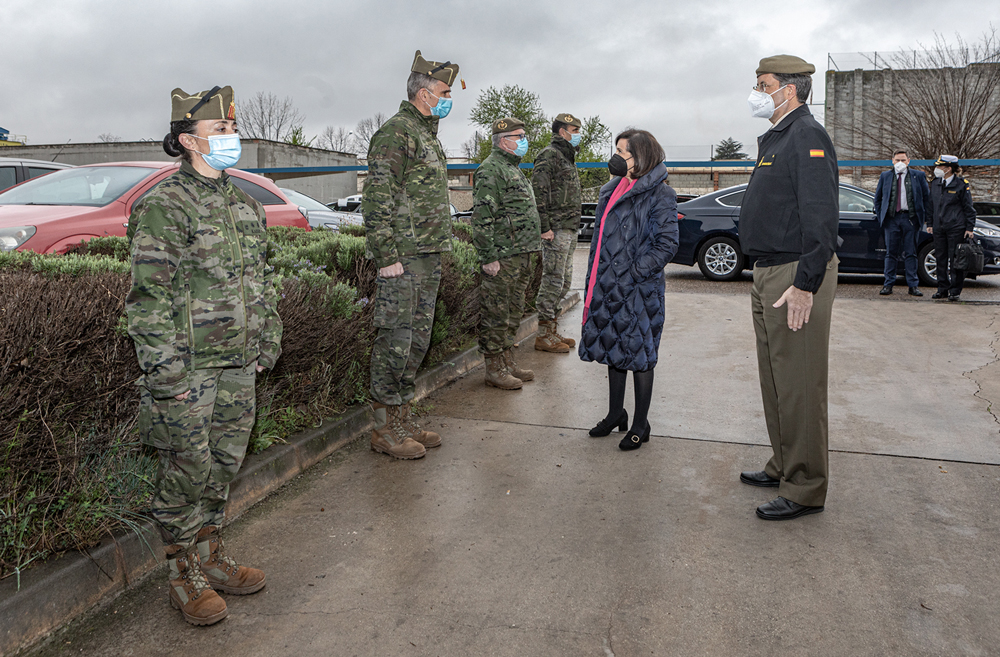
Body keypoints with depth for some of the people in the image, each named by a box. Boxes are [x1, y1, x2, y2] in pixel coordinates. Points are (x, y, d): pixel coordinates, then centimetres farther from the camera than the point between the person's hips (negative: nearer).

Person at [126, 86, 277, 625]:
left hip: (239, 364, 7)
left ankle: (210, 555, 31)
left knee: (224, 464, 15)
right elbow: (149, 295, -15)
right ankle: (185, 576, 19)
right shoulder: (163, 205, -11)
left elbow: (260, 277, 20)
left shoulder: (243, 204, 13)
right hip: (188, 367, -7)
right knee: (187, 471, 2)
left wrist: (268, 339, 16)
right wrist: (164, 371, -18)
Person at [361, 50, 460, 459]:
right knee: (395, 338, -5)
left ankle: (403, 417, 23)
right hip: (404, 257, -10)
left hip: (430, 256, 10)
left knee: (418, 338, 12)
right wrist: (387, 256, -20)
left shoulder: (428, 134, 21)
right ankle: (385, 428, 5)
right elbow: (377, 199, -17)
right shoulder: (396, 133, -9)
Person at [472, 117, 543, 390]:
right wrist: (489, 257, -21)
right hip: (502, 257, -10)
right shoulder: (490, 170, -10)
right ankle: (494, 369, 4)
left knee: (513, 312, 14)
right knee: (496, 314, -3)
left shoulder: (515, 168, 21)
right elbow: (482, 218, -17)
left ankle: (507, 363, 23)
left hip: (521, 255, 10)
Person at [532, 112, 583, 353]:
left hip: (569, 231, 10)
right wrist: (545, 227, -22)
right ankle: (544, 335, -1)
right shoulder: (549, 155, -10)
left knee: (564, 281, 13)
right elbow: (538, 192, -18)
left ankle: (552, 330, 21)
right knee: (553, 281, -7)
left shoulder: (568, 157, 21)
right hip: (556, 230, -10)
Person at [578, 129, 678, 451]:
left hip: (638, 291, -7)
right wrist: (595, 280, 14)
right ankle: (615, 413, 31)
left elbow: (666, 245, -15)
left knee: (639, 354, 2)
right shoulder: (612, 190, 14)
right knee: (613, 350, 16)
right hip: (608, 289, 7)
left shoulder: (659, 194, -10)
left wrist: (631, 275, -18)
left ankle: (640, 425, 16)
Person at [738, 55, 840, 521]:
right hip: (769, 274, 10)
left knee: (799, 386, -4)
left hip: (796, 277, -10)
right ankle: (784, 467, 31)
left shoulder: (806, 136, -13)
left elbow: (821, 216, -21)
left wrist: (805, 283, -25)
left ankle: (805, 490, 7)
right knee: (775, 380, 17)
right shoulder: (775, 138, 19)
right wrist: (766, 275, 19)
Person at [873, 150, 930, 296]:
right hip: (891, 218, 1)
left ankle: (913, 285, 5)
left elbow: (927, 197, 10)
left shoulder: (918, 175, 8)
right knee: (891, 253, 3)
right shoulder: (885, 176, 10)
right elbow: (877, 198, 16)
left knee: (910, 253, 1)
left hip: (910, 218, -1)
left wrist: (924, 217, 2)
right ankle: (888, 284, 7)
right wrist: (880, 216, 7)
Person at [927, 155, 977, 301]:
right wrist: (930, 224, 16)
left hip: (956, 229, -5)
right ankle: (942, 289, 16)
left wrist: (970, 228, -4)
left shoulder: (961, 185, -4)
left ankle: (955, 291, 3)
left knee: (955, 260, -4)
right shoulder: (935, 184, 11)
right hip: (939, 228, 5)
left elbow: (969, 208, -1)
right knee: (940, 259, 8)